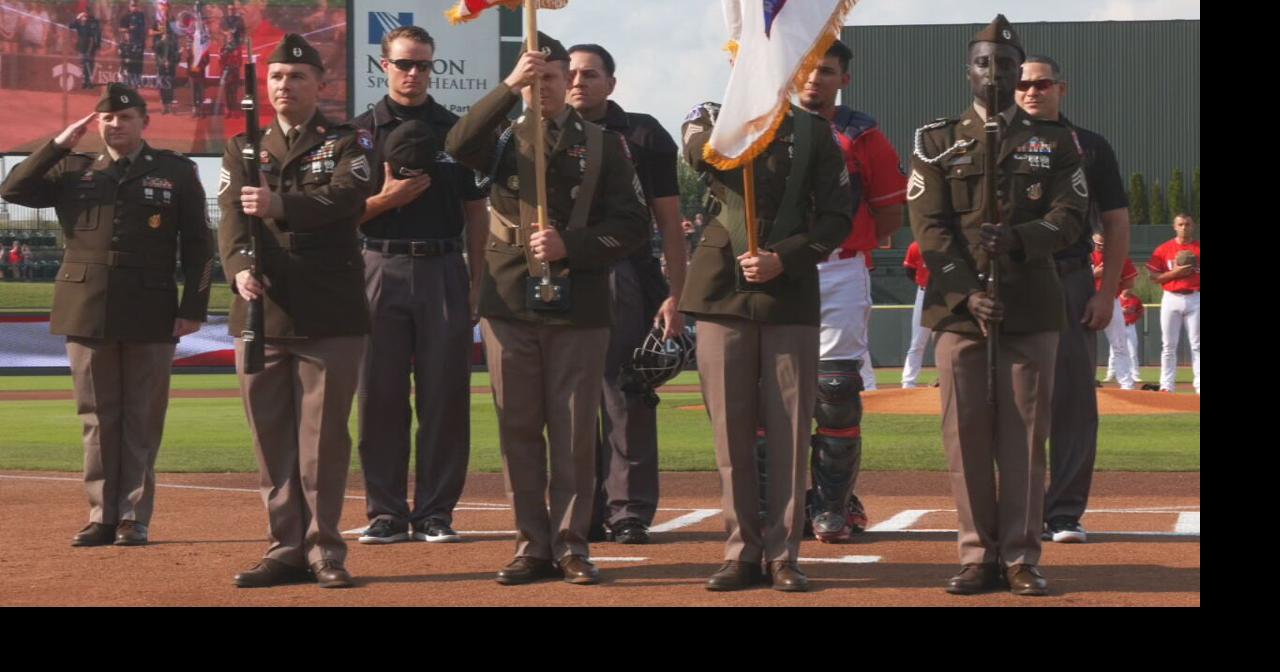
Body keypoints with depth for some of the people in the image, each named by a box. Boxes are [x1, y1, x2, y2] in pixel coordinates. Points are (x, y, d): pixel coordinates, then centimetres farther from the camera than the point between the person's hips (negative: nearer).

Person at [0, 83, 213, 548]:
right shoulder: (74, 172, 12)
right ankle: (102, 516, 9)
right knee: (98, 420, 5)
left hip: (150, 314, -2)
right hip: (87, 313, 2)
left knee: (142, 421, 1)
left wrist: (193, 307, -4)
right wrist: (58, 145, -1)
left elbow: (197, 243, 4)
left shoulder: (176, 172, 7)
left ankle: (134, 517, 6)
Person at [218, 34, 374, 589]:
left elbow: (347, 198, -13)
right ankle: (285, 548, 11)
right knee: (271, 437, 5)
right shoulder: (243, 149, 16)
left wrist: (278, 205, -26)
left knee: (324, 436, -2)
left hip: (330, 314, -3)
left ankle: (324, 547, 6)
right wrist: (239, 267, -18)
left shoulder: (345, 144, 7)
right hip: (261, 313, 3)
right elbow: (231, 217, 1)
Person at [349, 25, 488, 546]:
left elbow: (476, 213, 10)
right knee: (380, 395, 0)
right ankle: (387, 512, 6)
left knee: (446, 395, -1)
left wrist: (476, 280, 2)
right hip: (381, 272, -1)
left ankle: (436, 512, 5)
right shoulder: (360, 133, 7)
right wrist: (387, 197, -13)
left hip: (444, 272, 1)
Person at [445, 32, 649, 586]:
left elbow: (632, 226, 0)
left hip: (578, 306, -1)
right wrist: (508, 87, -23)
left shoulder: (604, 145, 7)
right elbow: (459, 145, -14)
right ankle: (533, 545, 10)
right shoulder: (505, 140, 9)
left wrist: (570, 246, -14)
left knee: (575, 433, 0)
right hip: (510, 304, 1)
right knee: (518, 430, 3)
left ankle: (571, 545, 8)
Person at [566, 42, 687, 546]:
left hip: (626, 279, -2)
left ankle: (629, 510, 0)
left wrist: (675, 296, -4)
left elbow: (669, 222, 4)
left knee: (628, 399, -4)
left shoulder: (643, 135, 6)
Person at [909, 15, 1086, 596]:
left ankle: (1021, 558, 3)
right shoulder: (936, 142, 9)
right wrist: (970, 293, -12)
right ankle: (978, 556, 4)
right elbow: (929, 226, 0)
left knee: (1025, 433, -1)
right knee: (965, 432, -2)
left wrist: (1017, 239, -19)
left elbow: (1071, 215, 0)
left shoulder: (1054, 142, 11)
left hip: (1031, 306, 0)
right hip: (958, 304, 0)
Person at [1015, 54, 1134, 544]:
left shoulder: (1090, 148, 9)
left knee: (1075, 399, -2)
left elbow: (1116, 224, 8)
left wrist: (1107, 292, -2)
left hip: (1072, 284, 0)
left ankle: (1065, 512, 2)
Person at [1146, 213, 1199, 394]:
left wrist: (1195, 269, -14)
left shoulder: (1198, 248, 5)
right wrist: (1175, 272, -12)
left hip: (1195, 299, -1)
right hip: (1171, 299, 1)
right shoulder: (1164, 250, 5)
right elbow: (1154, 276, 1)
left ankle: (1199, 385, -4)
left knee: (1197, 344, -3)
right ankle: (1166, 386, 4)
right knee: (1169, 345, 1)